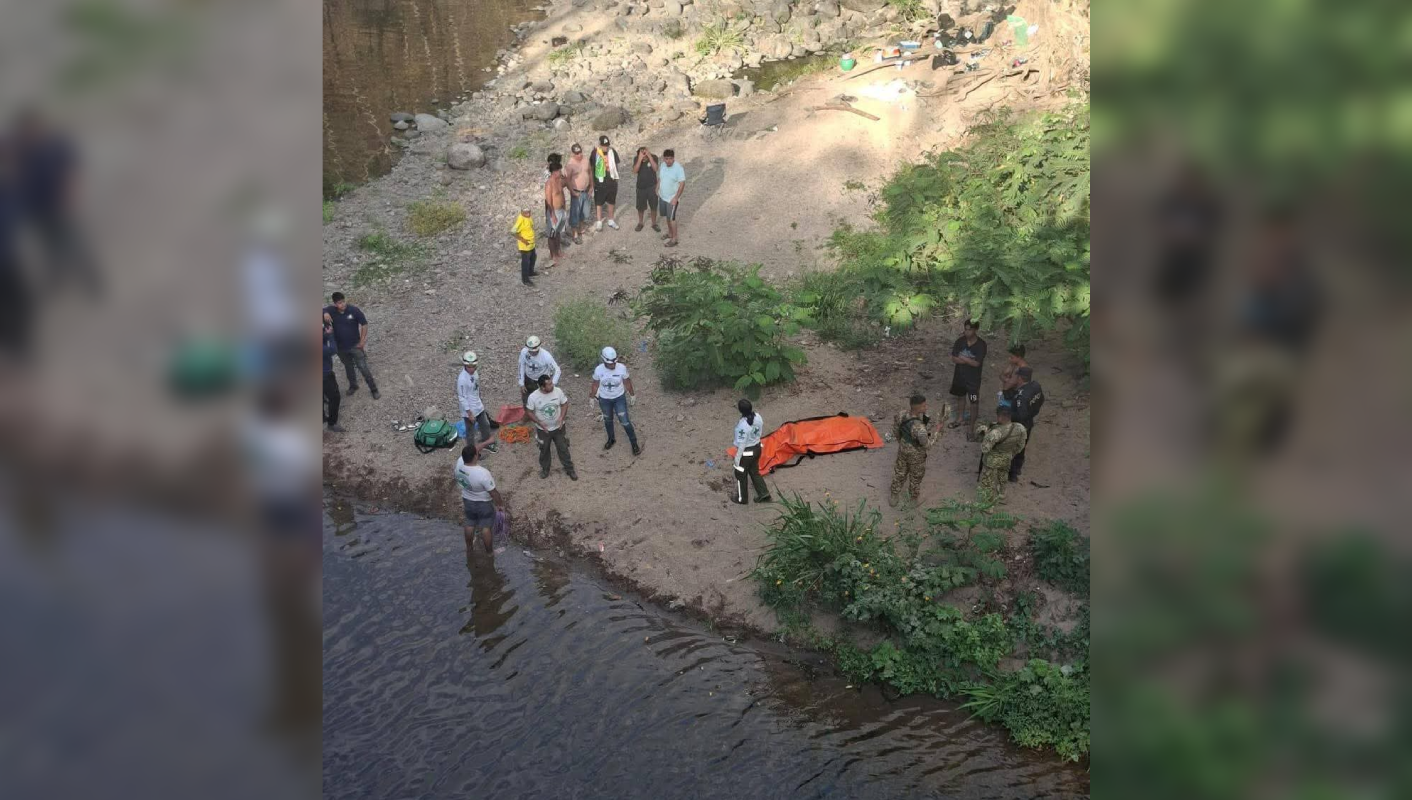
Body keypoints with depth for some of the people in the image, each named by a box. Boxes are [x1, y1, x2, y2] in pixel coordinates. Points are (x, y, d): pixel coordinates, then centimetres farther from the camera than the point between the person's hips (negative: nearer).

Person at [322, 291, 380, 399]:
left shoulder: (354, 310, -20)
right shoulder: (331, 310, -14)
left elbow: (364, 325, -11)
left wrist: (362, 342, -11)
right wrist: (325, 314, -33)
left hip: (355, 346, -3)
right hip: (341, 348, 3)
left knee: (363, 368, 3)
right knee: (348, 368, 24)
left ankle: (374, 389, 18)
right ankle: (353, 385, 47)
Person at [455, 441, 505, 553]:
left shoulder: (459, 463, -22)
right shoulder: (483, 473, -38)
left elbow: (472, 451, -1)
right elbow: (494, 493, -25)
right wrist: (501, 504, -7)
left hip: (467, 501, 5)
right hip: (484, 504, -5)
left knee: (470, 524, 27)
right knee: (486, 527, 15)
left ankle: (469, 548, 46)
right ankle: (488, 552, 33)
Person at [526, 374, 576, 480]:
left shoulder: (558, 391, -20)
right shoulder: (533, 397, -25)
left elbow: (564, 404, -3)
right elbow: (530, 413, -11)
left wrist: (561, 417, -16)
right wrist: (540, 423, -21)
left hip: (558, 427, 1)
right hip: (543, 429, -1)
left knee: (563, 449, 16)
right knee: (544, 450, 21)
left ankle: (569, 469, 37)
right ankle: (545, 469, 46)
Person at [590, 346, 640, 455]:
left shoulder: (622, 368, -21)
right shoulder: (598, 369, -19)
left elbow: (627, 382, -4)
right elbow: (595, 385, -2)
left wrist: (632, 395, 8)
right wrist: (592, 397, 8)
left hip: (619, 398, -1)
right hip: (604, 400, 2)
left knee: (625, 422, 0)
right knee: (608, 420, 22)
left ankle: (634, 444, 16)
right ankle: (611, 439, 47)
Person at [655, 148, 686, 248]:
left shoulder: (678, 168, -24)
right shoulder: (663, 165, -3)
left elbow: (682, 184, -23)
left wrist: (676, 198, -24)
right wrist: (657, 189, 12)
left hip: (672, 198, -7)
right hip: (662, 196, 7)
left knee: (671, 218, 0)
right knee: (667, 216, 20)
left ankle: (674, 239, 12)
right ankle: (670, 233, 39)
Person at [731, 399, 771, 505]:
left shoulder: (743, 425, -33)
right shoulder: (758, 417, -13)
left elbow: (741, 444, -24)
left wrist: (737, 458, -13)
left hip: (746, 453, -7)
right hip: (757, 448, 7)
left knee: (741, 475, 17)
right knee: (754, 472, 27)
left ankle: (742, 498, 35)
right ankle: (764, 494, 32)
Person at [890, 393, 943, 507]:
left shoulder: (902, 414, -23)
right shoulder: (919, 428, -43)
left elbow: (895, 426, -1)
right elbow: (927, 445, -28)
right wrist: (936, 431, -18)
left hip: (903, 449, 5)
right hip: (916, 454, -5)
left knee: (899, 473, 28)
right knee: (916, 476, 24)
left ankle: (893, 497, 48)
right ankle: (913, 498, 50)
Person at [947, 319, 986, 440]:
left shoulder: (981, 344, -21)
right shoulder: (960, 341, -9)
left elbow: (976, 363, -25)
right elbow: (953, 359, -12)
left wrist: (962, 357, -18)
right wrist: (968, 360, -21)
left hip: (973, 379, -5)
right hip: (959, 376, 5)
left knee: (973, 403, 1)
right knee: (960, 397, 24)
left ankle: (970, 428, 13)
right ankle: (962, 418, 46)